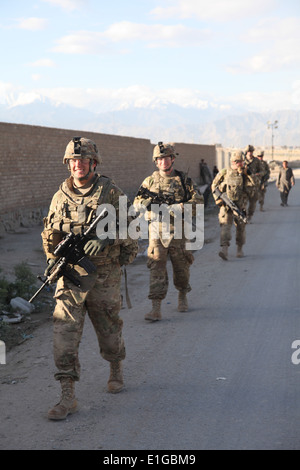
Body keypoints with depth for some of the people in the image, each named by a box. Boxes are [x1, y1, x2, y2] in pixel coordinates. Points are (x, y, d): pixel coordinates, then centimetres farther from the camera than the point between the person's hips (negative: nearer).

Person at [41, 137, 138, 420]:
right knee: (64, 332, -8)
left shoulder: (110, 192, -3)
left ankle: (116, 371, 43)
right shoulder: (60, 197, 7)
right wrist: (52, 260, 3)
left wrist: (105, 237, -23)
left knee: (109, 328, 14)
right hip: (70, 276, 2)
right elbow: (49, 235, 16)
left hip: (104, 276, -2)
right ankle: (68, 397, -4)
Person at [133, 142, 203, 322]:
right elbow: (137, 202, 8)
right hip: (156, 230, 0)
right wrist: (148, 203, -14)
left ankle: (182, 297, 35)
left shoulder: (184, 180, 2)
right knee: (157, 268, -6)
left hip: (177, 230, 0)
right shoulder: (150, 180, 8)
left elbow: (198, 201, -4)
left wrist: (179, 207, -20)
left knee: (181, 266, 11)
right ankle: (156, 308, -8)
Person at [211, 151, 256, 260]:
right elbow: (214, 185, 10)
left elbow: (253, 184, -13)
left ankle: (239, 248, 29)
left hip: (240, 205, 2)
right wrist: (217, 198, -2)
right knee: (225, 225, -16)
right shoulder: (224, 172, 3)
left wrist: (244, 173, -18)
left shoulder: (245, 174, 4)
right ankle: (224, 250, -26)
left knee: (241, 227, 10)